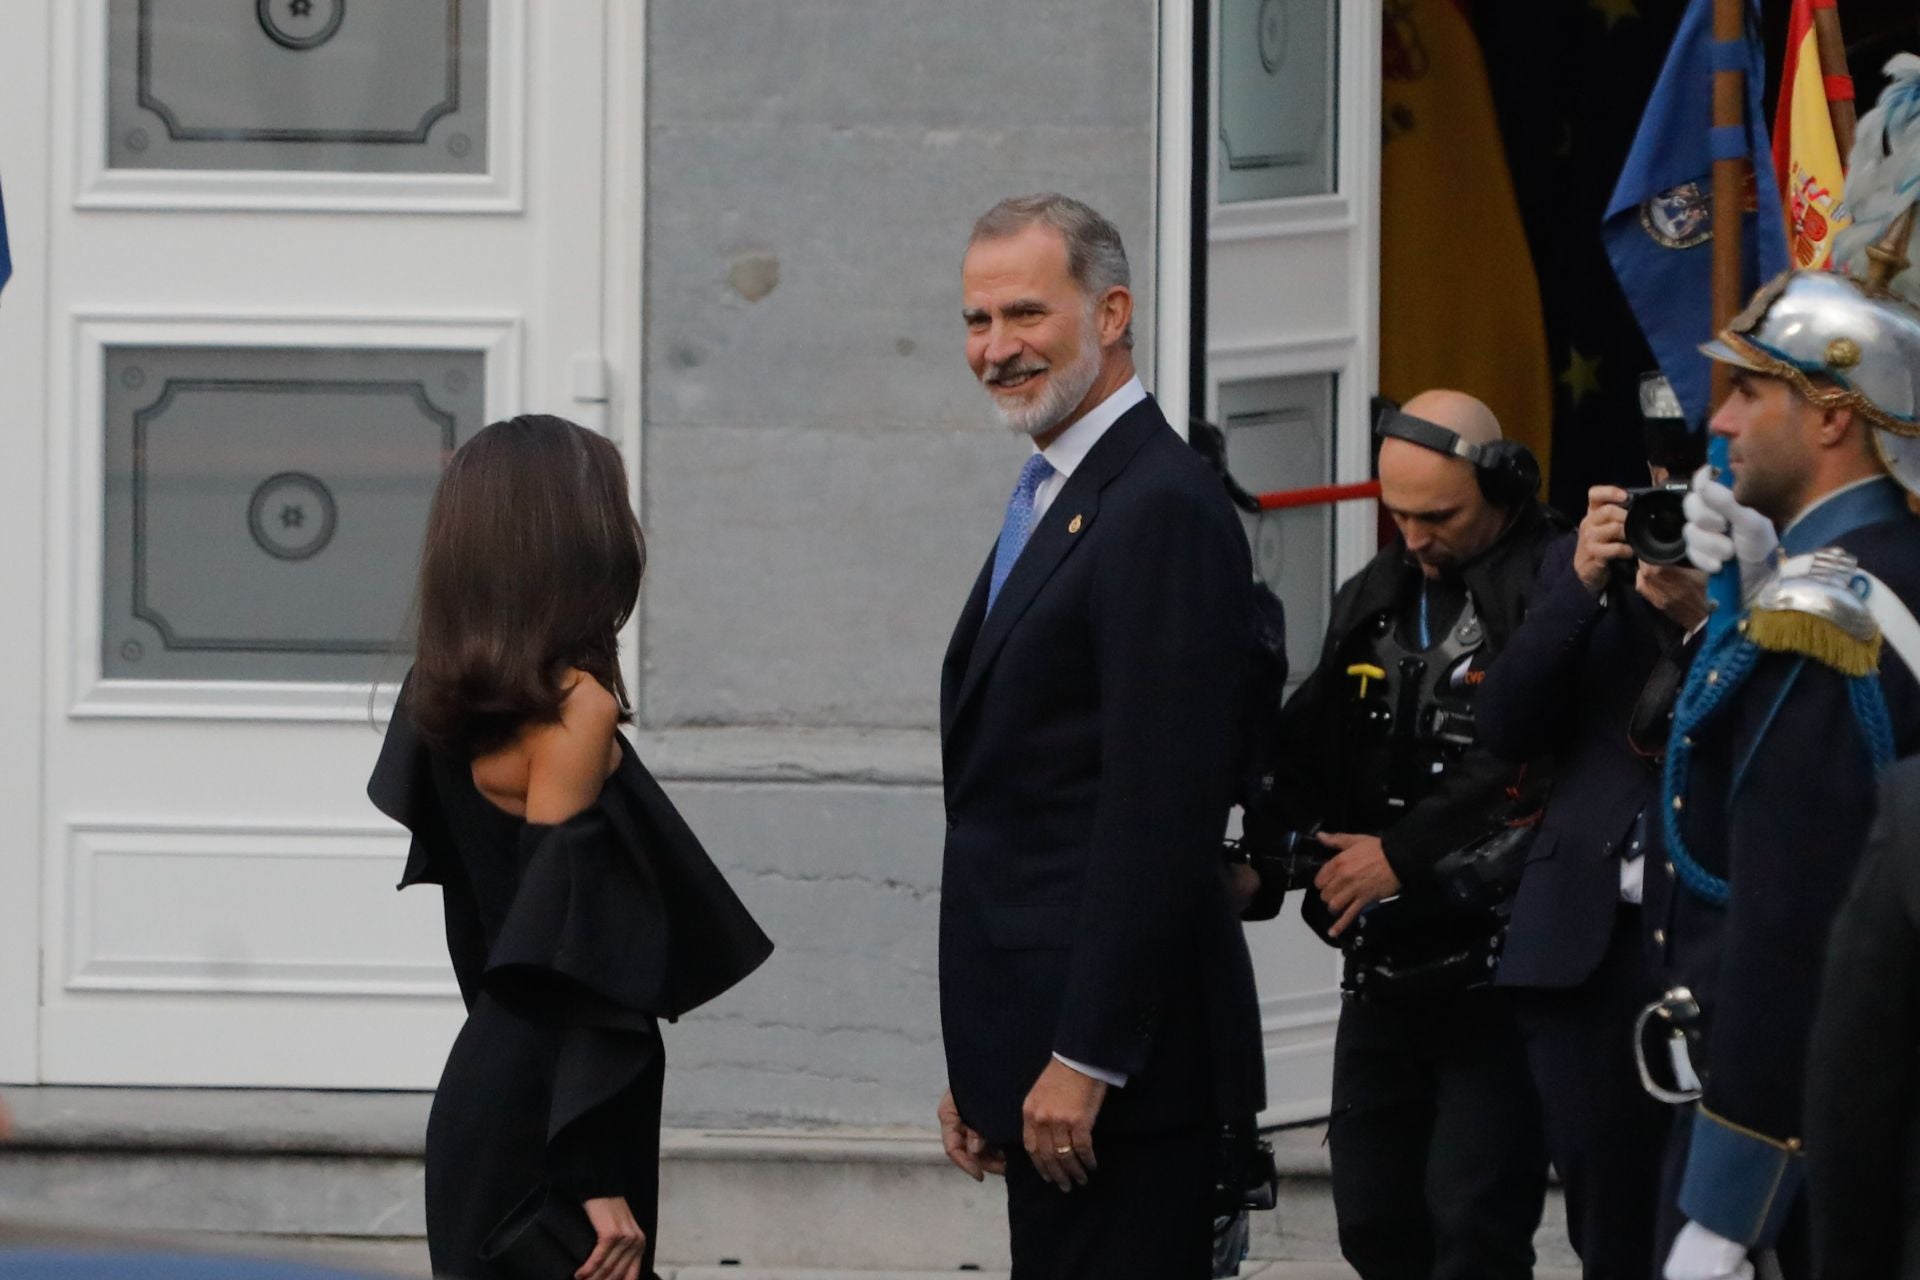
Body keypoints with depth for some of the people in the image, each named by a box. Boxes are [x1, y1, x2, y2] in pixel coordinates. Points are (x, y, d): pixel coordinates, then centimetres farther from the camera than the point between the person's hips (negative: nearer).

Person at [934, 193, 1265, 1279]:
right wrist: (981, 1068, 17)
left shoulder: (1165, 509, -13)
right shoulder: (1048, 505, 19)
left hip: (1125, 1064, -10)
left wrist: (1084, 1062, -21)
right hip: (1041, 1055, 10)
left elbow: (1161, 818, -19)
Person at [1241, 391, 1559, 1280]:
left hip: (1498, 975, -8)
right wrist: (1262, 862, -4)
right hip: (1386, 973, 8)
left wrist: (1404, 857, -19)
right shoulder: (1376, 600, 13)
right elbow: (1305, 753, 13)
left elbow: (1535, 763, -23)